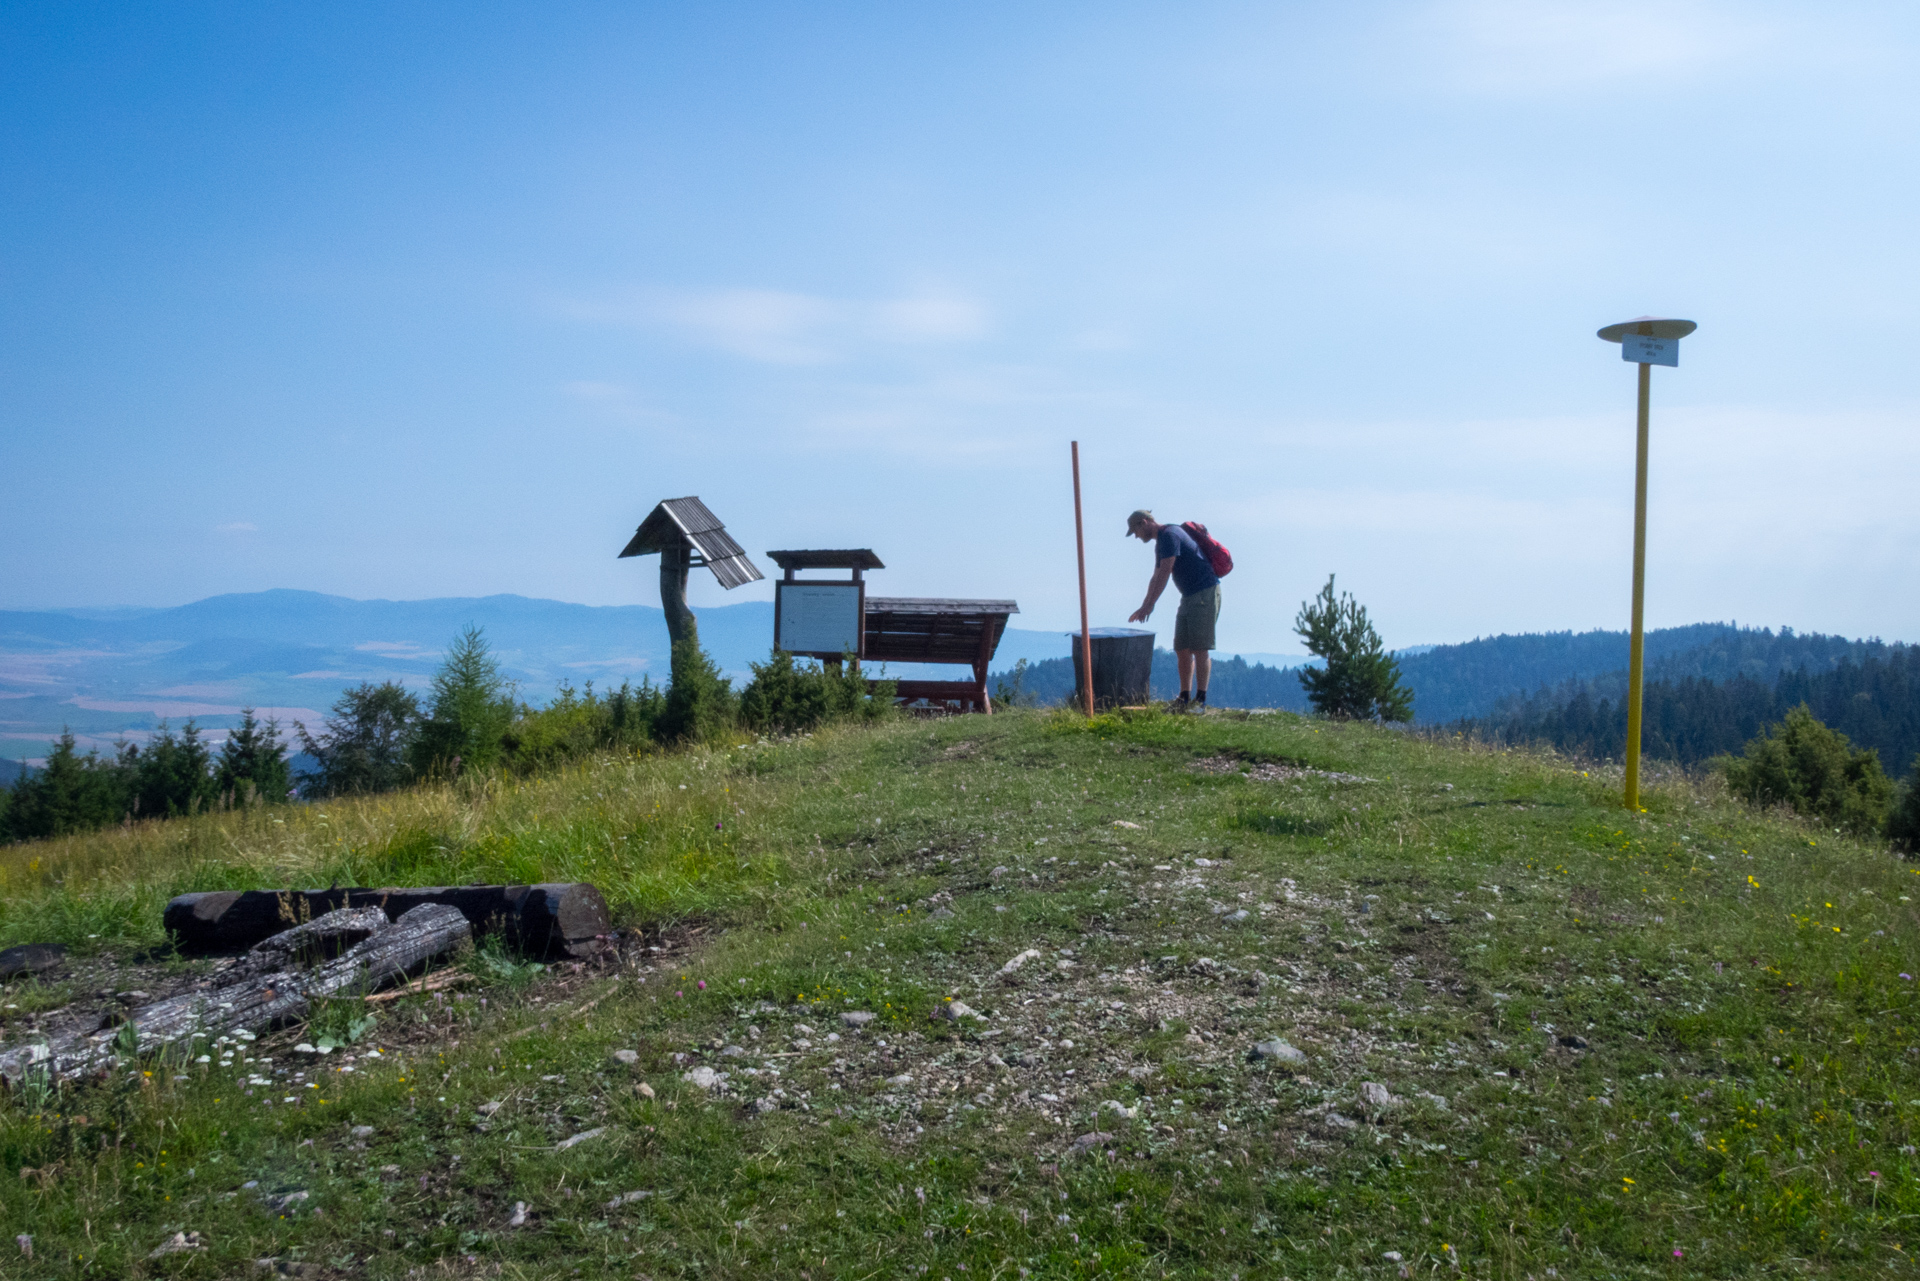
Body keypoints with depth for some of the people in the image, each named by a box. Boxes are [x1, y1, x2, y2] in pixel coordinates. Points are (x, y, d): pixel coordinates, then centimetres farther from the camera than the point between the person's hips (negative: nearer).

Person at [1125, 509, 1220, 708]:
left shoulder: (1170, 535, -13)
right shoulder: (1160, 542, 18)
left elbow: (1164, 573, -20)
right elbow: (1156, 578, 25)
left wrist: (1149, 606, -20)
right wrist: (1144, 606, 22)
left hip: (1205, 593, -10)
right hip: (1189, 596, 10)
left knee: (1199, 648, -9)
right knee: (1181, 648, 7)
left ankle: (1201, 698, -6)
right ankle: (1184, 697, 11)